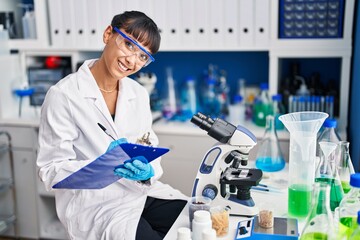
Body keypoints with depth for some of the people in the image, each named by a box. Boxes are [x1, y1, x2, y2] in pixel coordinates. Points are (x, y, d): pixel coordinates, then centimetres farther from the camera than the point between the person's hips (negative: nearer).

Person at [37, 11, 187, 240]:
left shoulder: (139, 94, 4)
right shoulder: (63, 95, -13)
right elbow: (51, 171, -13)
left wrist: (148, 171, -17)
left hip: (142, 192, 5)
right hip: (93, 203, -5)